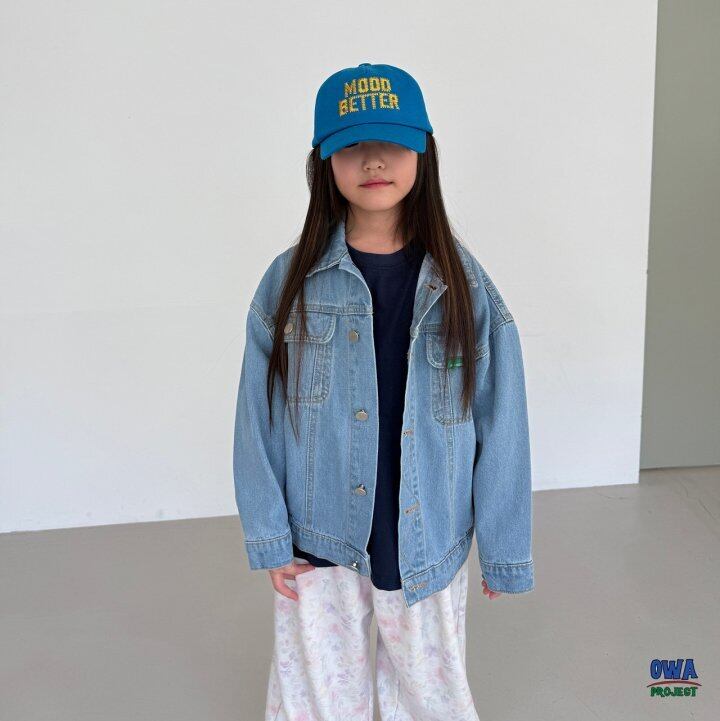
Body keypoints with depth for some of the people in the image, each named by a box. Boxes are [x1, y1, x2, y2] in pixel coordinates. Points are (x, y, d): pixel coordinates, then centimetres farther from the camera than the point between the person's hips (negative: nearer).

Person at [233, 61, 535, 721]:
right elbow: (258, 418, -3)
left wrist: (504, 551, -2)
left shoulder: (462, 283, -7)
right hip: (318, 543, 0)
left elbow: (500, 423, -4)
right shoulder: (290, 281, -7)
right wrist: (269, 538, -4)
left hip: (427, 543, 0)